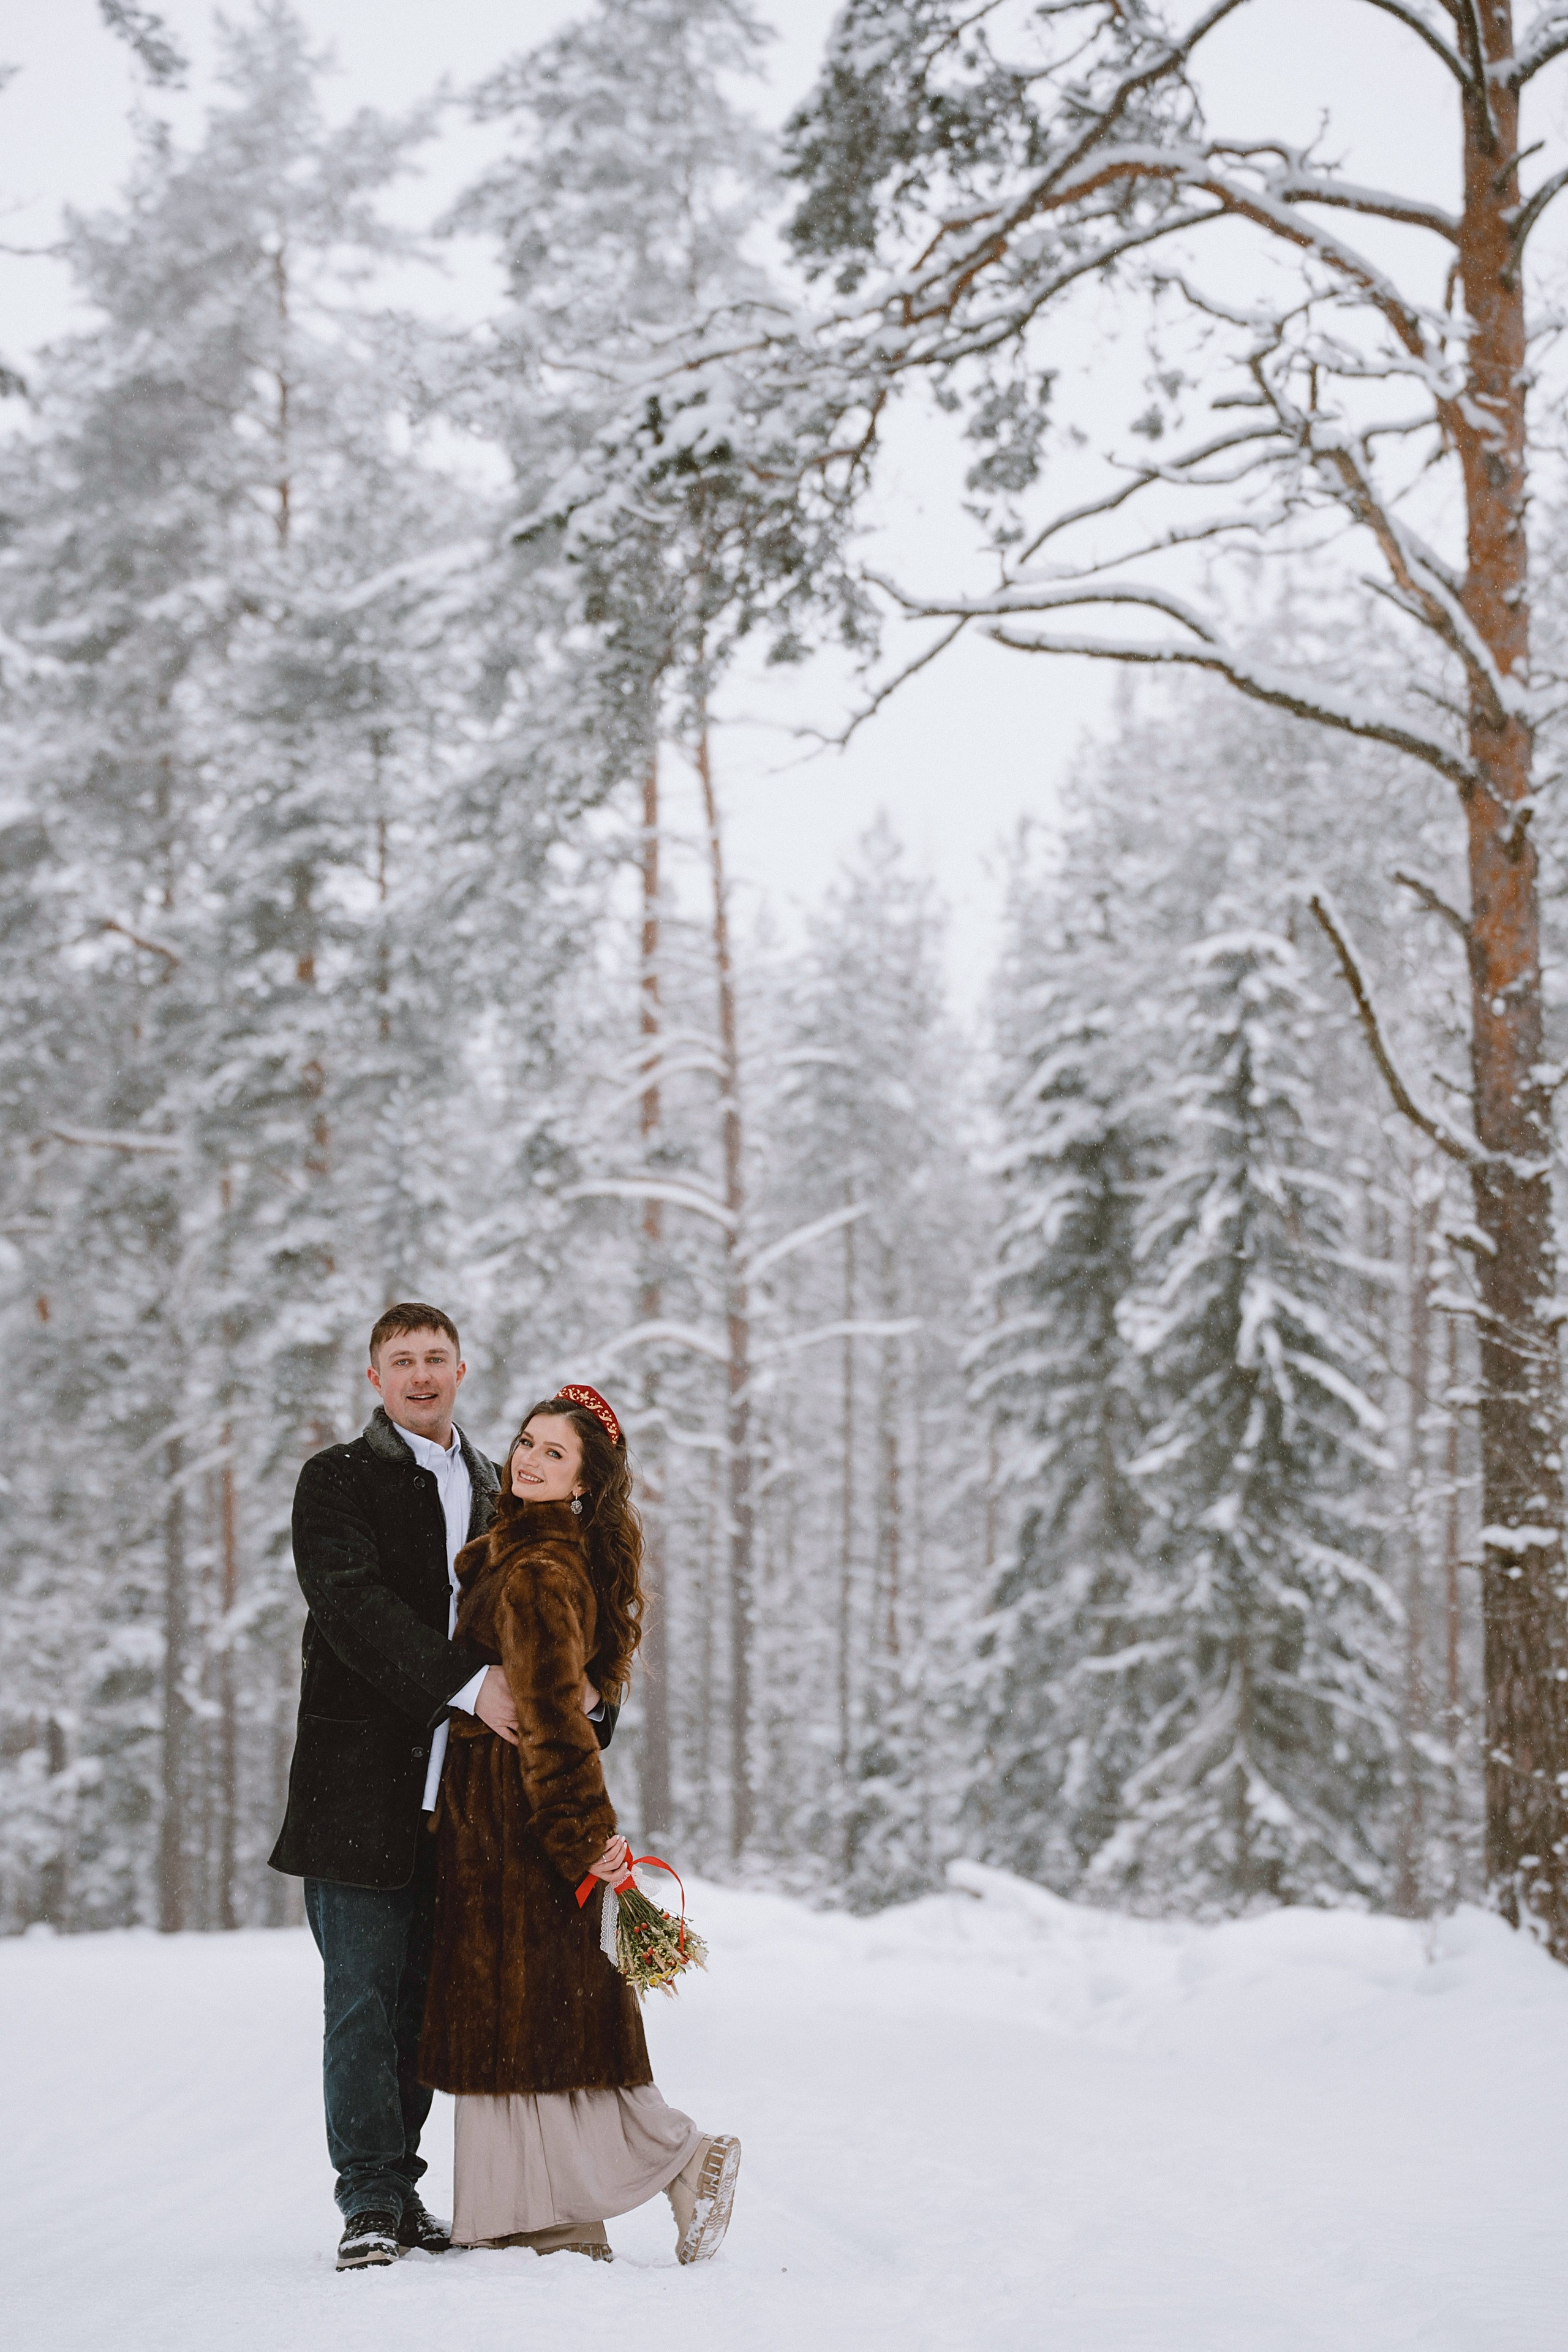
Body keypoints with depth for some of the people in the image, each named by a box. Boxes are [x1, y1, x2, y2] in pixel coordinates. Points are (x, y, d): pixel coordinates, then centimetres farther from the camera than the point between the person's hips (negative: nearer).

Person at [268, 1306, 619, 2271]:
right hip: (362, 1780, -5)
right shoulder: (338, 1482, 1)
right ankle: (371, 2199, 0)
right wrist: (468, 1683, -24)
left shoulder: (496, 1493, 18)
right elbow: (356, 1608, -14)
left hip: (457, 1788, 5)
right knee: (363, 1993, -5)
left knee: (423, 1995, 9)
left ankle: (399, 2184, 17)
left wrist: (583, 1688, -7)